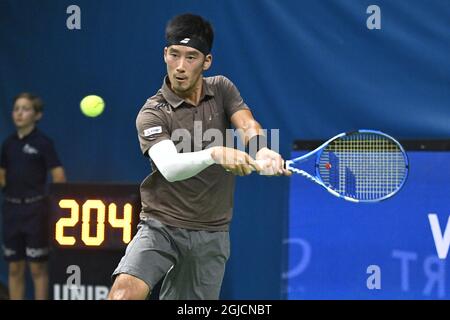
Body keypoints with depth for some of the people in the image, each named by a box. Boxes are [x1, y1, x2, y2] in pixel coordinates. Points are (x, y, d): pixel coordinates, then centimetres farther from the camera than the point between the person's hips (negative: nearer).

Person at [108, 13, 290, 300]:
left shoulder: (222, 90, 5)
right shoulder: (152, 114, -10)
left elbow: (248, 126, -12)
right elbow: (169, 167, -27)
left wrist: (262, 150, -37)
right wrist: (215, 154, -46)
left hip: (211, 235, 4)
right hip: (161, 226, -4)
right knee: (126, 289, -28)